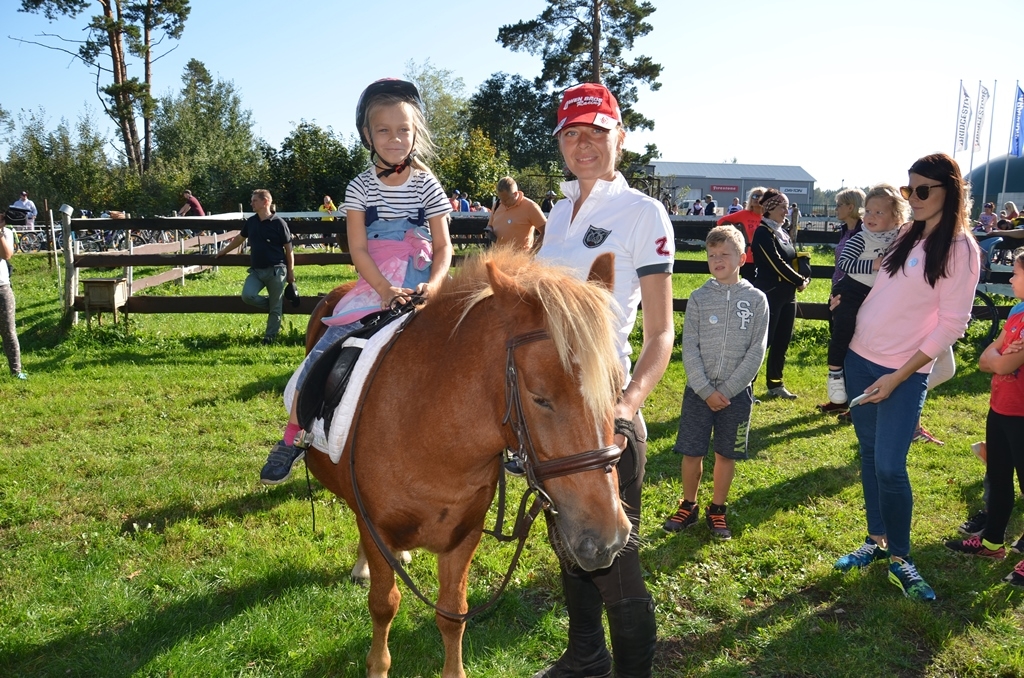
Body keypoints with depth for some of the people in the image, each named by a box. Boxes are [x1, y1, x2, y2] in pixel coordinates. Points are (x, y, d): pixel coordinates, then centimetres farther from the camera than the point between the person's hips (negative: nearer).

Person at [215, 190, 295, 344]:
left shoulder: (279, 223, -8)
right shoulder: (250, 222, 7)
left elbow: (288, 249, -5)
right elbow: (239, 238, 25)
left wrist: (291, 272, -6)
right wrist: (223, 251, 32)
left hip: (276, 270, -5)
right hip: (256, 270, 5)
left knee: (275, 308, 1)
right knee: (247, 296, -16)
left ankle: (270, 337, 15)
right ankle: (274, 306, 10)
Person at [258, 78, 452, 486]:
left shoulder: (427, 185, 3)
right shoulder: (360, 188, 3)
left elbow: (443, 246, 1)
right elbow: (358, 250, -4)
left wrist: (433, 285, -18)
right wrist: (386, 291, -18)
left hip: (420, 288, 0)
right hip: (373, 288, 0)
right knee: (325, 353, -11)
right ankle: (292, 437, 9)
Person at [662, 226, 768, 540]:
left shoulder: (756, 299, -2)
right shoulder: (698, 298, -1)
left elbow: (756, 352, -5)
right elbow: (689, 348, -4)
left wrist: (727, 390, -12)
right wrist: (706, 390, -12)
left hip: (736, 392, 0)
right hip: (699, 390, 0)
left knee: (726, 454, 9)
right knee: (691, 452, 5)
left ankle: (717, 510, 26)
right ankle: (688, 507, 24)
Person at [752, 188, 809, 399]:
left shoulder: (783, 232, 14)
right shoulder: (763, 233, -11)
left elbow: (792, 259, 16)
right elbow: (777, 264, -17)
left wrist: (800, 280, -3)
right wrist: (800, 281, -8)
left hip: (787, 295, 8)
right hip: (769, 294, -8)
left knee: (782, 342, 11)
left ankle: (775, 384, 20)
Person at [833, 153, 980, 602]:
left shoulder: (960, 248, -10)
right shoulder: (904, 235, 8)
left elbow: (951, 325, -13)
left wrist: (897, 377, -15)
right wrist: (847, 301, 7)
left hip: (904, 373, -6)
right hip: (860, 358, 6)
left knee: (890, 467, -7)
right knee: (869, 456, 12)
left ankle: (899, 558, 11)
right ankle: (876, 541, 25)